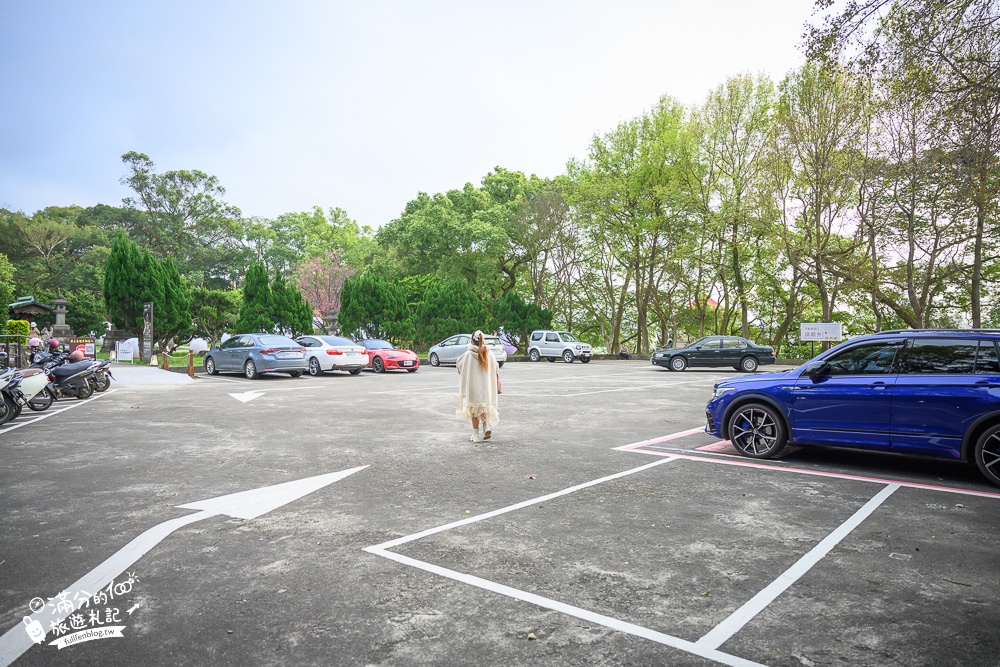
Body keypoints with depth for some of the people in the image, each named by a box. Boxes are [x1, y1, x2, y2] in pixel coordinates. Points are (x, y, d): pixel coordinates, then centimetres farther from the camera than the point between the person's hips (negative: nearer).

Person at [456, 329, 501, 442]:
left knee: (474, 410, 8)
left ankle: (476, 434, 10)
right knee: (484, 408, 16)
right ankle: (487, 427, -6)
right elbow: (496, 369, 5)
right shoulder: (489, 354, -3)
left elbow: (458, 366, 0)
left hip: (472, 386, -2)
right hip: (486, 386, 3)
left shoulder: (468, 354, -12)